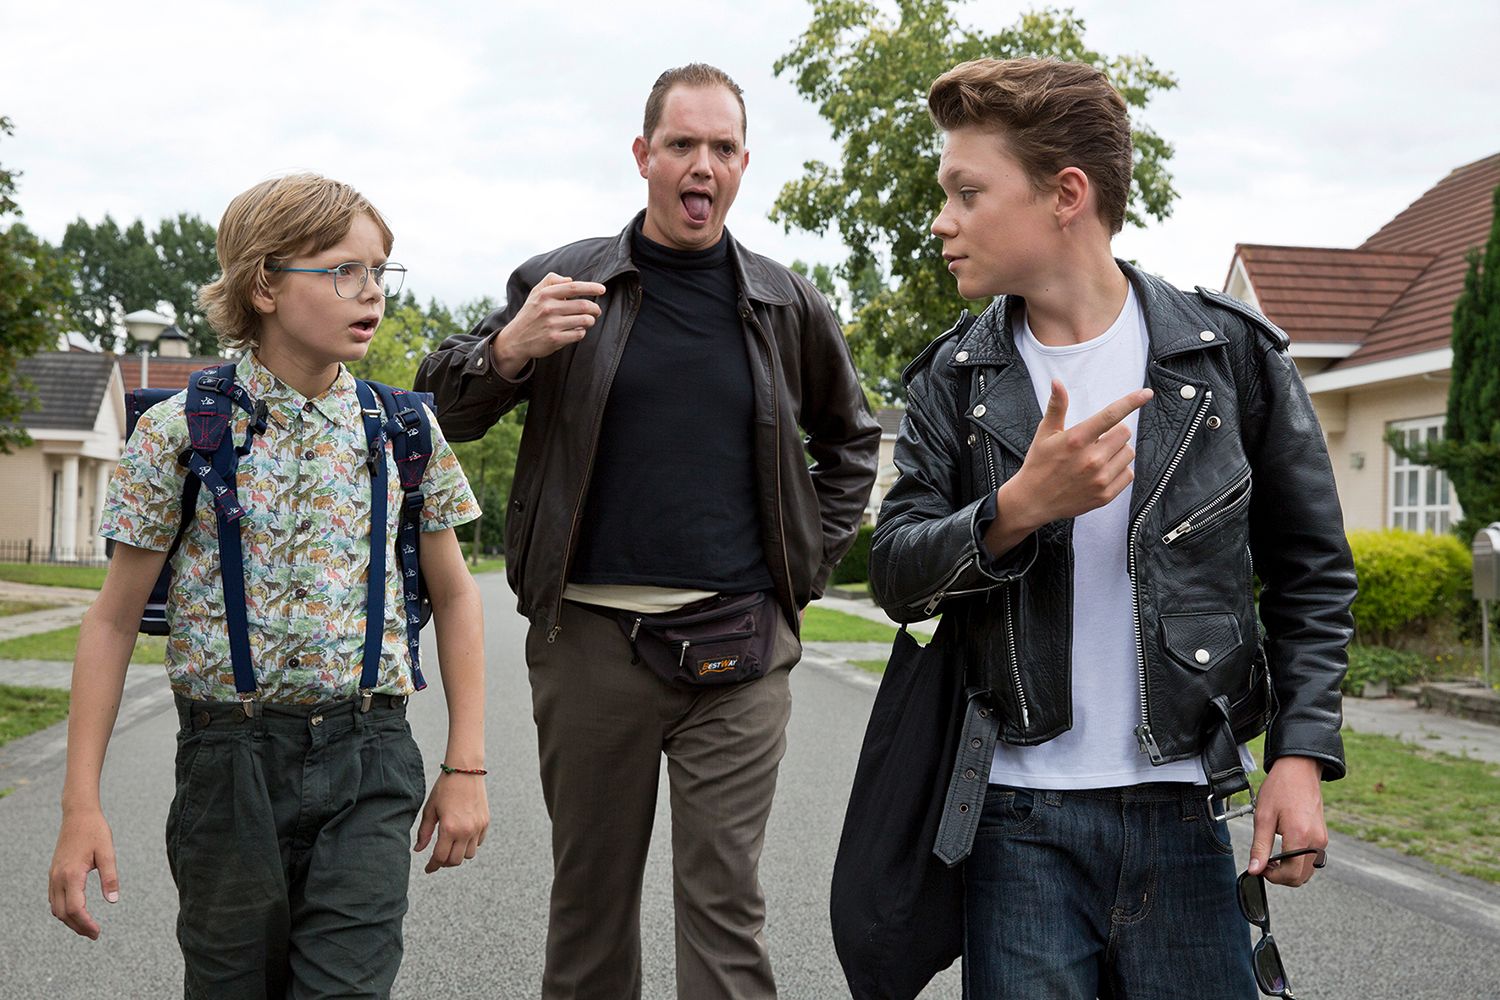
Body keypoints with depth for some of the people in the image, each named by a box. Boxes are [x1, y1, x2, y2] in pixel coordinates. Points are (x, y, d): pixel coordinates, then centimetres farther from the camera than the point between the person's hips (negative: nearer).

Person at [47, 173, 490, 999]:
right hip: (228, 758, -1)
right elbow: (115, 619, 0)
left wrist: (466, 767, 6)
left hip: (367, 755, 1)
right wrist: (81, 807, -4)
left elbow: (453, 595, 11)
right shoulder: (181, 429, -4)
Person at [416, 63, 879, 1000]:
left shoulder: (788, 306, 8)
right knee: (590, 892, 10)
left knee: (727, 904, 1)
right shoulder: (564, 283, 3)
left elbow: (851, 435, 24)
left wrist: (815, 553, 12)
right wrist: (508, 351, -14)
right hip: (589, 635, 0)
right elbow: (444, 411, 6)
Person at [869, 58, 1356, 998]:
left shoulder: (1232, 353, 0)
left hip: (1181, 812, 0)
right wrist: (1017, 508, -19)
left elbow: (1311, 572, 6)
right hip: (1019, 817, 1)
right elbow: (896, 575, -1)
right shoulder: (954, 380, 4)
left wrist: (1302, 754, -3)